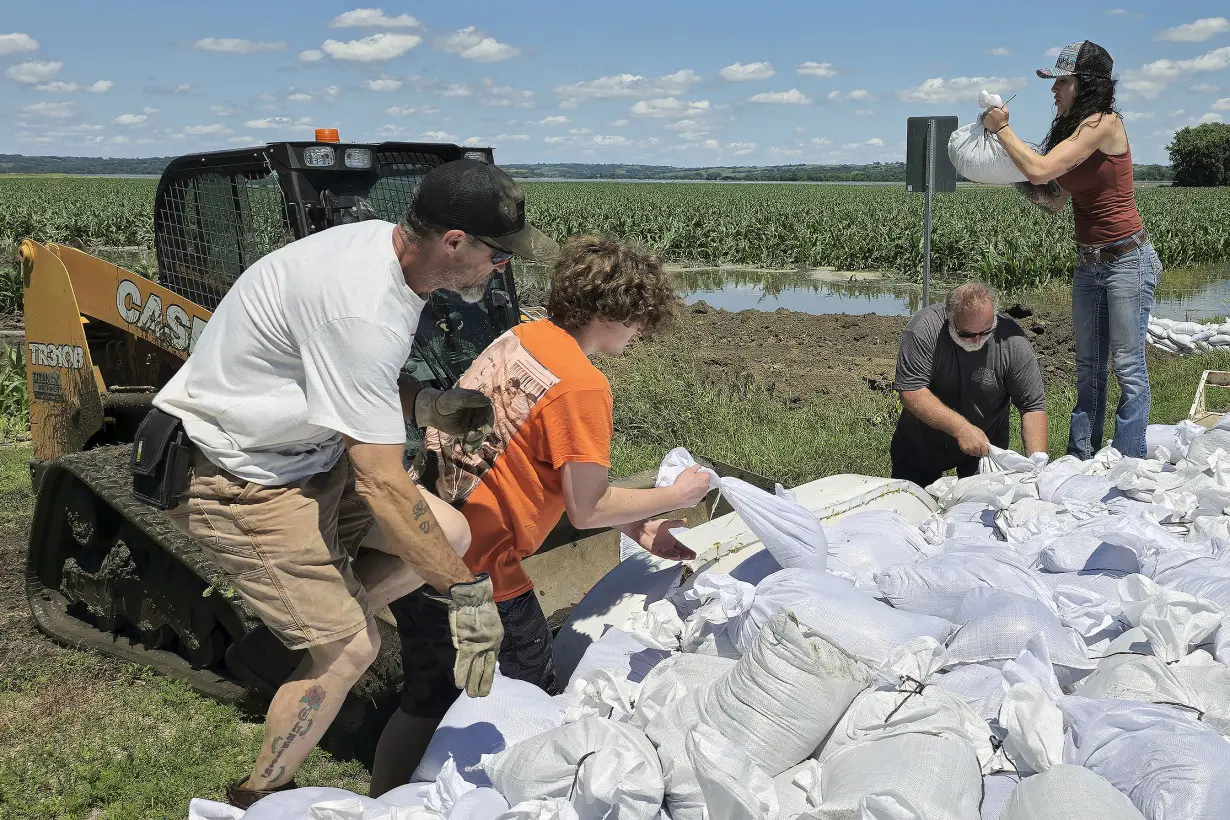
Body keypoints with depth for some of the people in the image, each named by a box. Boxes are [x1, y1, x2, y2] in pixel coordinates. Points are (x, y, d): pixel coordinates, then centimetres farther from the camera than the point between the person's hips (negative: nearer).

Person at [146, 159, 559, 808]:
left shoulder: (383, 243, -3)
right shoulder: (362, 311, -33)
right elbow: (382, 486, -30)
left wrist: (423, 405, -4)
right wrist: (466, 591, -22)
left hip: (303, 449, 9)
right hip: (238, 480, -9)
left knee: (451, 535, 1)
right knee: (352, 649, -5)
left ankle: (313, 625, 16)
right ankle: (256, 799, 17)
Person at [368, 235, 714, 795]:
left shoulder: (523, 337, 7)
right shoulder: (581, 386, -19)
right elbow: (587, 509, -13)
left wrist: (637, 528, 13)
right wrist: (676, 496, 2)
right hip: (473, 569, -8)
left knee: (430, 698, 24)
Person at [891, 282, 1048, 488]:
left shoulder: (1012, 341, -22)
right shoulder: (924, 329, -28)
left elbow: (1033, 407, -19)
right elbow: (911, 392, -31)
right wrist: (961, 428, -39)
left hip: (986, 443, 1)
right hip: (922, 441, 0)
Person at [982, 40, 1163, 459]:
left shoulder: (1104, 123, -16)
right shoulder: (1072, 129, 9)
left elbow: (1040, 170, -24)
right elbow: (1055, 199, 11)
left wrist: (1002, 129, -12)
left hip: (1127, 260, -9)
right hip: (1088, 263, 9)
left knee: (1129, 369, -4)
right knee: (1088, 369, 12)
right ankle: (1081, 460, 19)